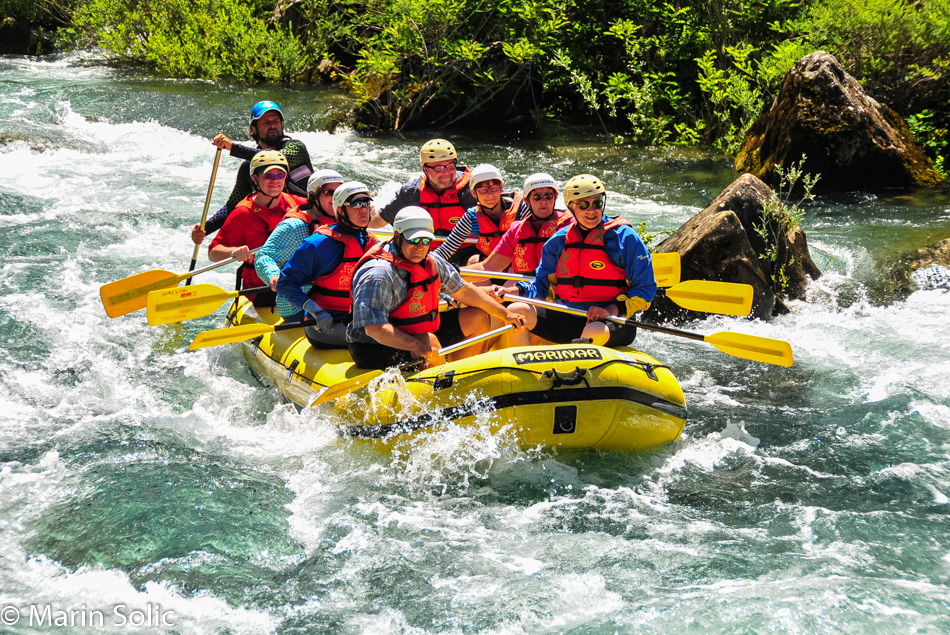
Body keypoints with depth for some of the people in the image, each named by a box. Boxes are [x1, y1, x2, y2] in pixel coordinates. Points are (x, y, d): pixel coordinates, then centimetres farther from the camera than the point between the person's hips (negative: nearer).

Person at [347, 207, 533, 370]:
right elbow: (374, 328, -36)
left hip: (421, 332, 10)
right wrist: (418, 346, -47)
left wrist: (506, 315, 9)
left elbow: (464, 291, 12)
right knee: (430, 343, -37)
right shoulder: (377, 275, -27)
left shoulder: (431, 262, 0)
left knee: (478, 317, 12)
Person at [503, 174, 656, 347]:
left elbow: (646, 289, -3)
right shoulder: (559, 241, 11)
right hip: (566, 320, 5)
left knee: (594, 332, -41)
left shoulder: (624, 237, -2)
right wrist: (515, 292, -6)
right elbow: (542, 283, 16)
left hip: (614, 322, -4)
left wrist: (610, 310, -19)